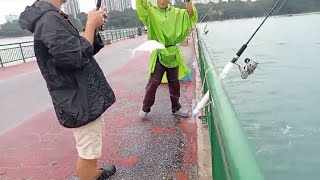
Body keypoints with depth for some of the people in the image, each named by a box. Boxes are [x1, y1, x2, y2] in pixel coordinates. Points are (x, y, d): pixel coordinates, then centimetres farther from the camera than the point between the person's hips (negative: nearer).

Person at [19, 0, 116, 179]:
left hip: (84, 95, 11)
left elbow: (82, 49, 16)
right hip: (80, 100, -11)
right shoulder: (48, 17, -19)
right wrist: (91, 24, -16)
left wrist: (94, 26, 2)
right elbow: (76, 57, -27)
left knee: (95, 138, 26)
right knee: (88, 150, 3)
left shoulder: (53, 16, 13)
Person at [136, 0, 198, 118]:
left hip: (173, 53, 4)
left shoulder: (176, 12, 10)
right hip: (158, 54, -3)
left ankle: (176, 108, 27)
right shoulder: (150, 10, 1)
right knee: (153, 82, 0)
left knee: (174, 82, 12)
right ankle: (145, 108, 17)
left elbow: (191, 15, 2)